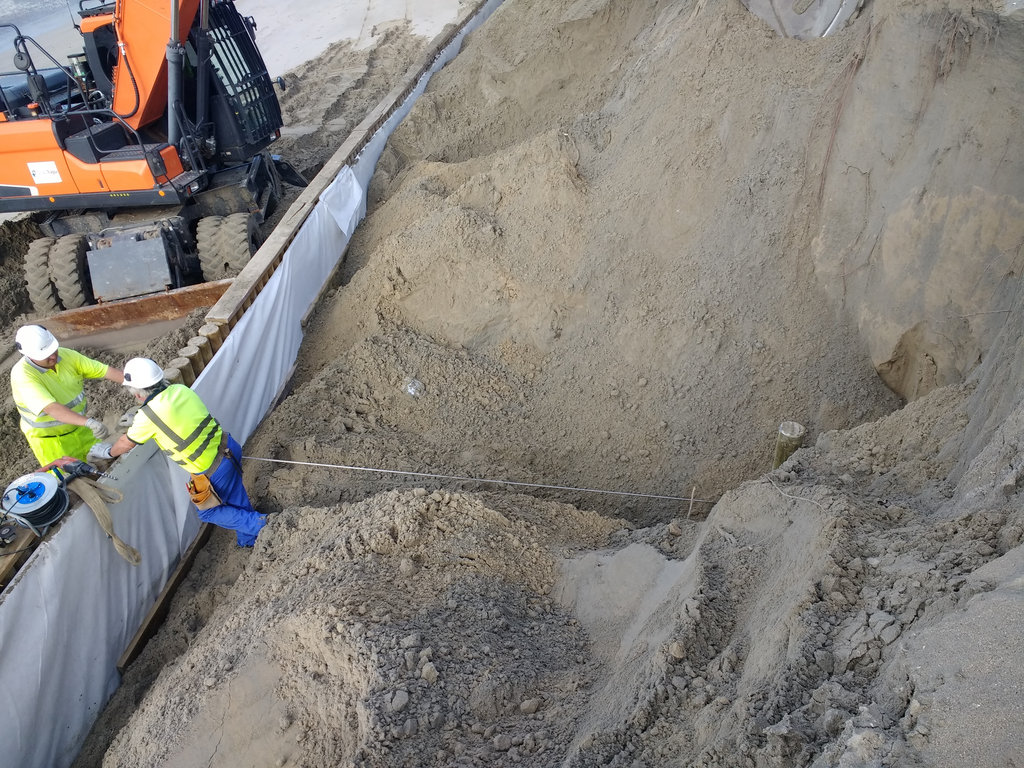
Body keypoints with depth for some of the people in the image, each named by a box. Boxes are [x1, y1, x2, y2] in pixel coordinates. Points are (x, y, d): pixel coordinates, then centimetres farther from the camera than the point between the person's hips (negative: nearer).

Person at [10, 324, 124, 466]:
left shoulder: (65, 355, -9)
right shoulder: (22, 375, -27)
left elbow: (105, 370, -9)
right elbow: (50, 408, -40)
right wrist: (89, 422, -52)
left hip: (80, 429, 6)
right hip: (50, 441, -5)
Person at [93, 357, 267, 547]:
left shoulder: (147, 417, -17)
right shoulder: (180, 389, 1)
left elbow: (126, 443, 4)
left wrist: (108, 452, 25)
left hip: (214, 470, -7)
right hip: (229, 446, 7)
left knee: (208, 512, 18)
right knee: (236, 500, 25)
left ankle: (260, 524, 14)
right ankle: (249, 540, 39)